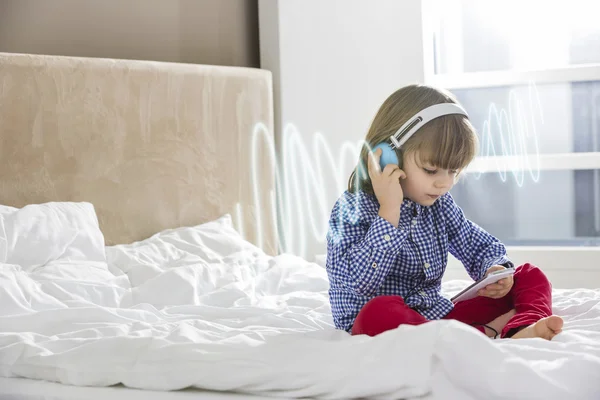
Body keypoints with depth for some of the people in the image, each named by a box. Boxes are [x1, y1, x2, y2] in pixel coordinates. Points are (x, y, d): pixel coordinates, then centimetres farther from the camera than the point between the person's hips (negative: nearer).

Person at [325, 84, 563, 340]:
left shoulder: (439, 204, 8)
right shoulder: (353, 210, -13)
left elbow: (483, 247, 18)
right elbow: (363, 282, -26)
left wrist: (496, 271, -7)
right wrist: (389, 211, -27)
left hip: (438, 316, 7)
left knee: (530, 276, 1)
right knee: (378, 313, -42)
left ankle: (522, 329, -30)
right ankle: (483, 335, -34)